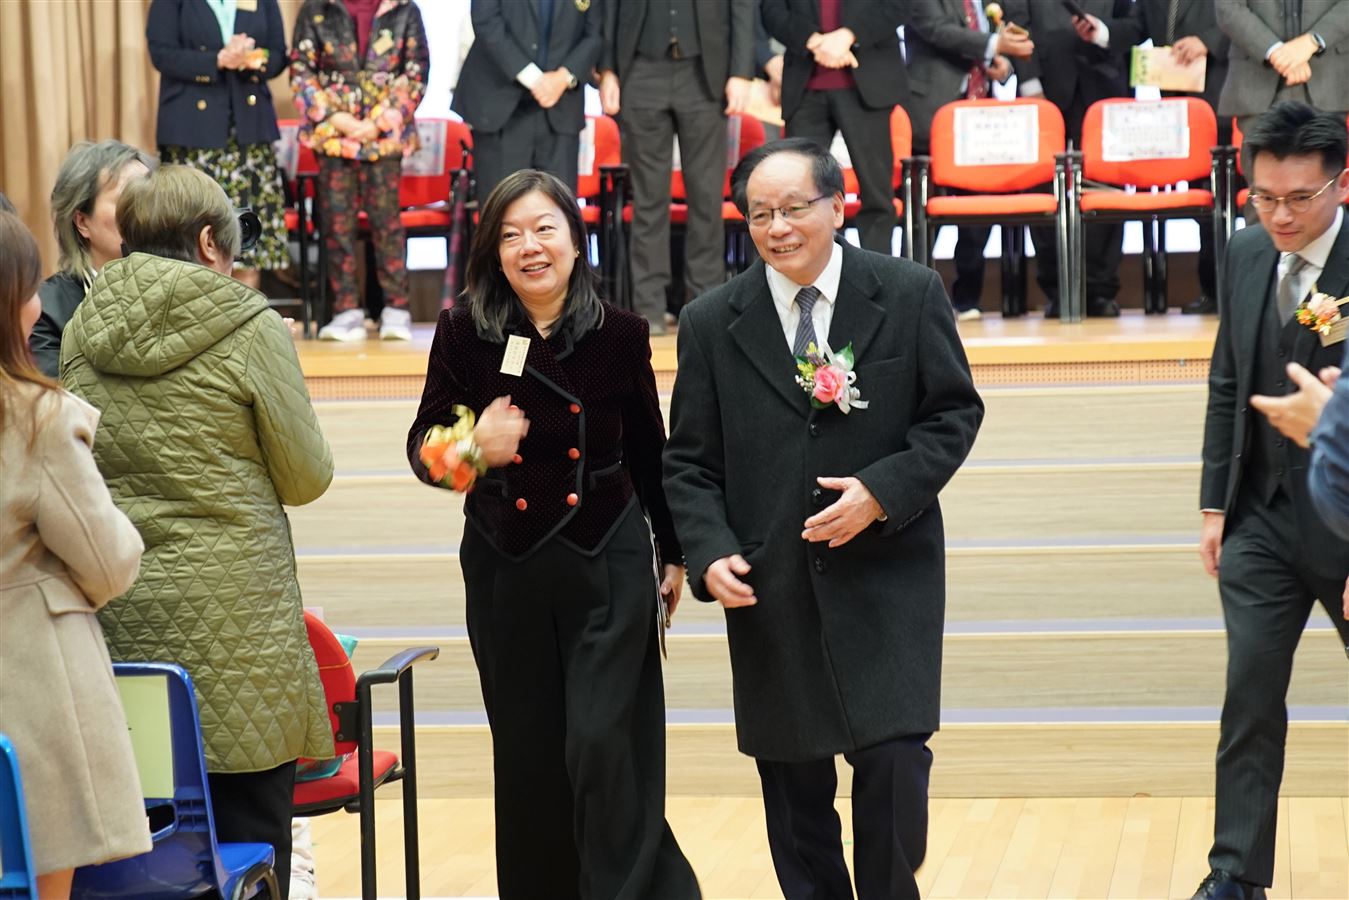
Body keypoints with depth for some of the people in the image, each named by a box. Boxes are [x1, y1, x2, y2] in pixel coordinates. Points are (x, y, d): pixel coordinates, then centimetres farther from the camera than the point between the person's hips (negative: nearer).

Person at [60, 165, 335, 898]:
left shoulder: (80, 331, 6)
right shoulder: (249, 327, -7)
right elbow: (306, 477, 0)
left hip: (118, 610, 5)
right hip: (233, 613, -5)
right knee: (248, 839, 2)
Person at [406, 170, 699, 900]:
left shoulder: (620, 334, -5)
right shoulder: (464, 333, -6)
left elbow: (649, 454, 6)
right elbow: (423, 446, -1)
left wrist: (673, 553, 13)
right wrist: (471, 449, -23)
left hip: (606, 565, -1)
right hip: (505, 568, 1)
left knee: (604, 744, -8)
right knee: (526, 755, 9)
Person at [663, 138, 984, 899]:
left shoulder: (911, 294, -1)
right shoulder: (711, 324, 2)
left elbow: (956, 412, 2)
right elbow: (691, 463, 5)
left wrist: (883, 491, -13)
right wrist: (710, 553, -11)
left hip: (886, 574, -1)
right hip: (769, 589, 2)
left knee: (895, 762, -9)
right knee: (793, 782, 8)